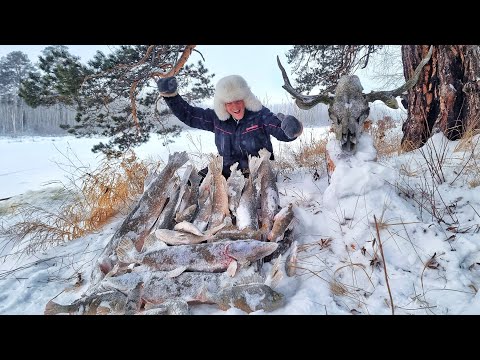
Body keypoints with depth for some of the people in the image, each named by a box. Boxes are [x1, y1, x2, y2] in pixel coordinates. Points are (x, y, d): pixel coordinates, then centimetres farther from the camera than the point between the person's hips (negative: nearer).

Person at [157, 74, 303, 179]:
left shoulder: (260, 115, -7)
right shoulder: (217, 119, 4)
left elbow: (283, 133, -16)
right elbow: (187, 114, 9)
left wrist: (292, 129, -41)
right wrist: (170, 95, -3)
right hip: (227, 172, 4)